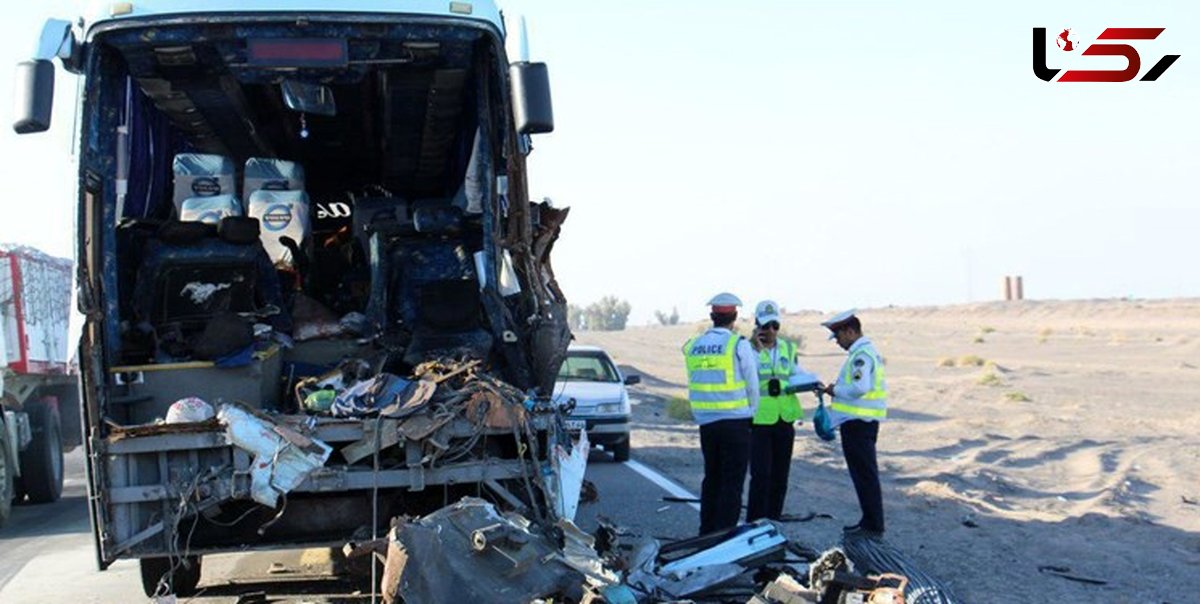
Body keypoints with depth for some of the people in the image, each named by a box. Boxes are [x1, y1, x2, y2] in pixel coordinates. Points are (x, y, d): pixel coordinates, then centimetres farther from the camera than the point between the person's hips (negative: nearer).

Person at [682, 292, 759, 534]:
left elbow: (694, 383, 11)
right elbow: (752, 383, -4)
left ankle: (706, 533, 20)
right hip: (735, 421, -5)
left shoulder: (693, 346, 5)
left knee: (711, 478, 16)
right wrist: (750, 410, 9)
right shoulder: (739, 344, -10)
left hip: (705, 421, 5)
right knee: (732, 482, 1)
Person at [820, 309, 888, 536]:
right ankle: (870, 521, 23)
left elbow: (860, 387, -27)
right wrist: (838, 389, 10)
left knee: (865, 474, -5)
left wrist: (836, 391, -12)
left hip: (858, 422, -11)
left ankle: (873, 525, 0)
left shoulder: (861, 354, -17)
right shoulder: (868, 350, 17)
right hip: (863, 421, 11)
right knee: (864, 473, 16)